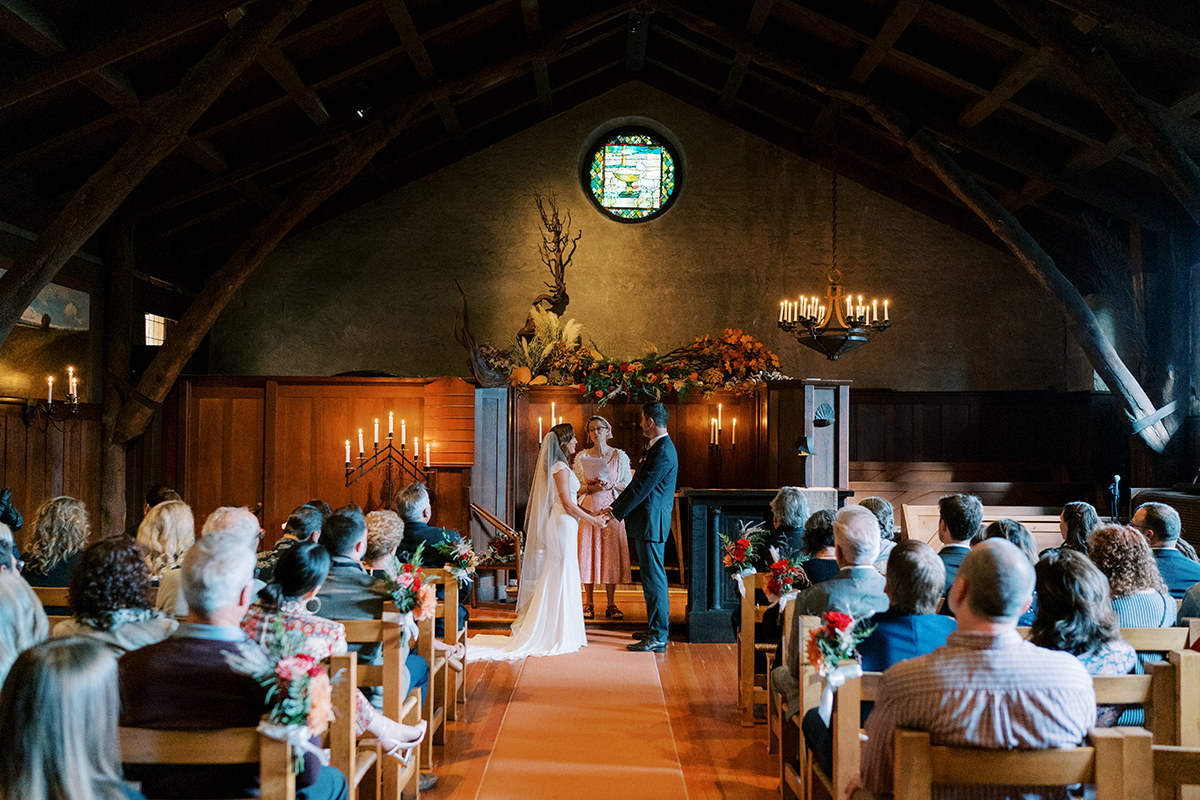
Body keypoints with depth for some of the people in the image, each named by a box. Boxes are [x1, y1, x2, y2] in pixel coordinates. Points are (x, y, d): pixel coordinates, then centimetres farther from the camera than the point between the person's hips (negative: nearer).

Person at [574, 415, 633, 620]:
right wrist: (591, 487, -13)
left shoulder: (619, 456, 5)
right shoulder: (582, 457, 7)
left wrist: (612, 484, -12)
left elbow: (629, 486, 7)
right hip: (588, 509, 1)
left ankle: (611, 605, 6)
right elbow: (576, 488, 7)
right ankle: (589, 604, 7)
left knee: (611, 553, -1)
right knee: (588, 553, -1)